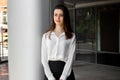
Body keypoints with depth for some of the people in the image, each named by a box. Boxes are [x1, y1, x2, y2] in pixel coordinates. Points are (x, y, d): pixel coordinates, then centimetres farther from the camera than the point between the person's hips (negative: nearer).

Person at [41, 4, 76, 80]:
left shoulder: (71, 36, 4)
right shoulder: (46, 36, 8)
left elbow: (70, 58, -3)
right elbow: (44, 59, 3)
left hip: (66, 72, -1)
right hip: (50, 70, 1)